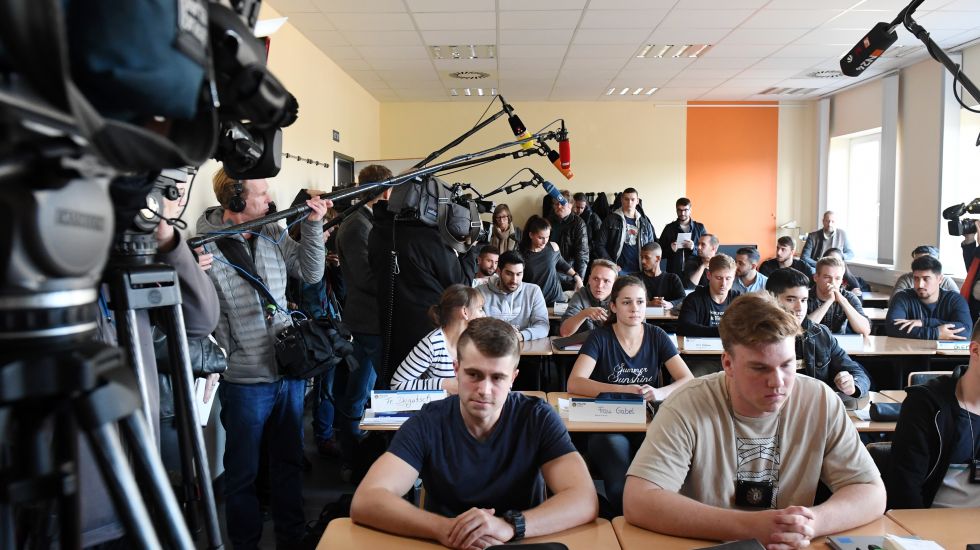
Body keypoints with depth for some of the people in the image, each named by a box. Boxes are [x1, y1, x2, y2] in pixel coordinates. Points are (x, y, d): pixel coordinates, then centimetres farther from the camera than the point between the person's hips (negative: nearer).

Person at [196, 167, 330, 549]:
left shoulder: (273, 234, 3)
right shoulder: (204, 248, -15)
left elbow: (310, 273, 7)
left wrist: (313, 225, -1)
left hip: (290, 373, 6)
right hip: (245, 383, -6)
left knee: (289, 461, 21)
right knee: (243, 473, 12)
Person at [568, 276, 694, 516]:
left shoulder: (657, 337, 7)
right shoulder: (600, 338, -1)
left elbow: (688, 380, 0)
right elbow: (574, 383, -12)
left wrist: (661, 392, -22)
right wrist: (622, 390, -24)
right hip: (607, 426, -2)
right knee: (620, 485, -31)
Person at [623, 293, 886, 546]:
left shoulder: (821, 402, -7)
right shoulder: (687, 407, -17)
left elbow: (872, 494, -4)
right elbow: (637, 502, -24)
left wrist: (812, 524, -24)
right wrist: (749, 526, -30)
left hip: (795, 545, 3)